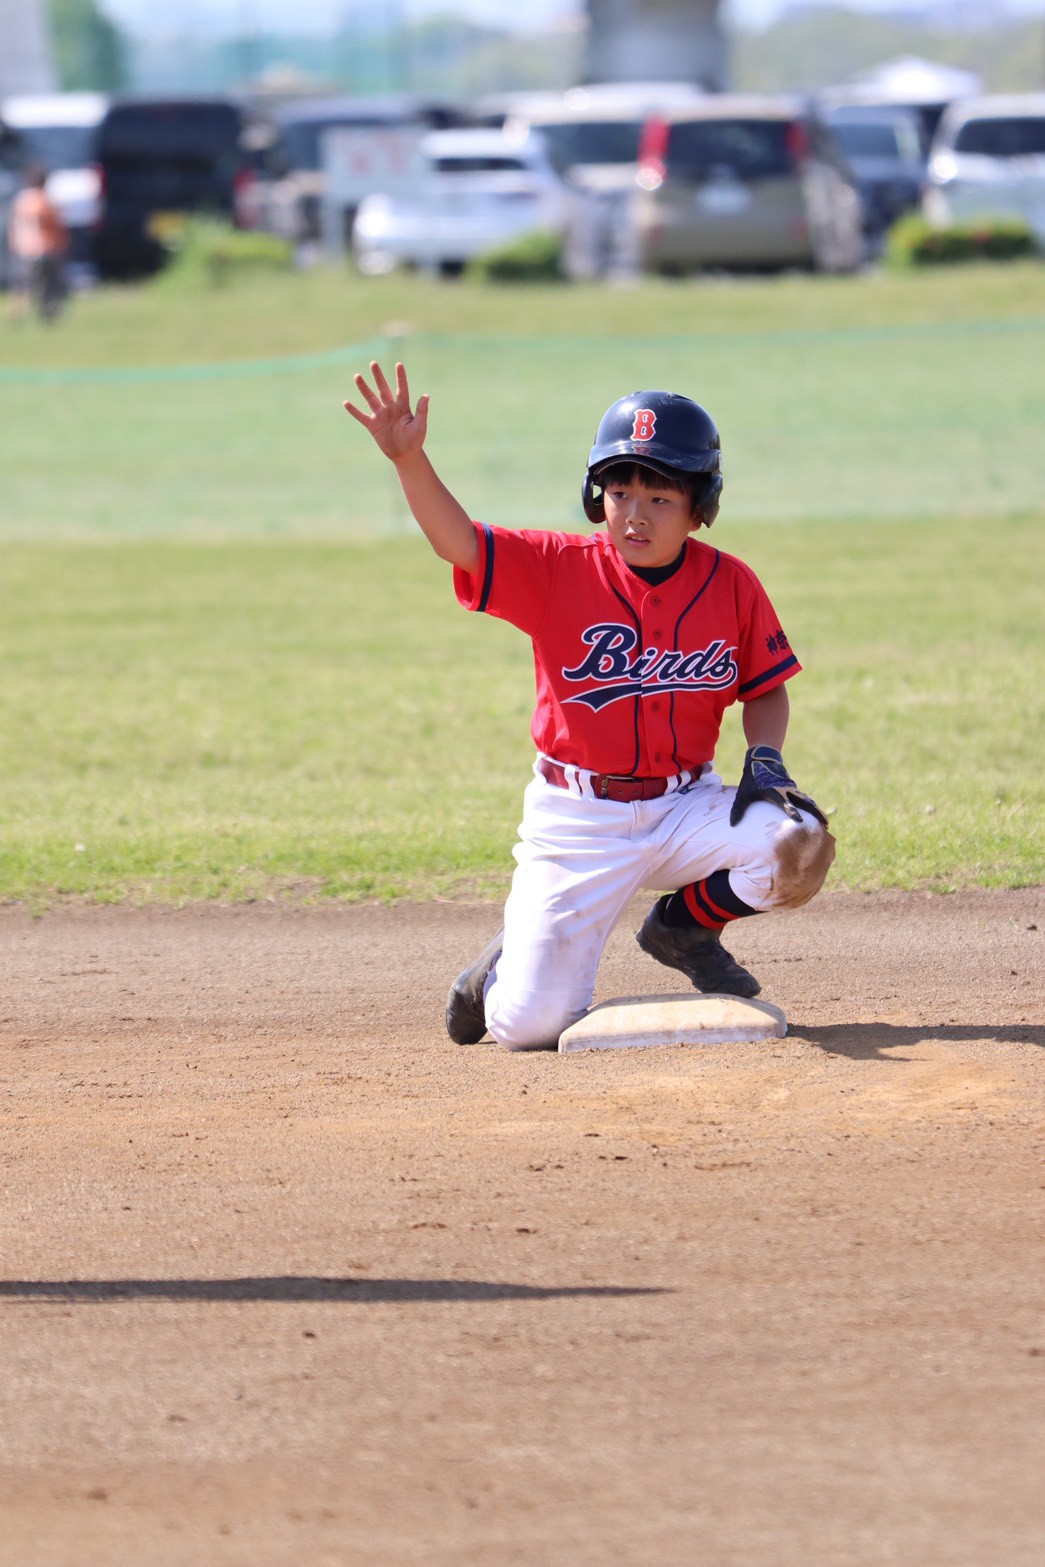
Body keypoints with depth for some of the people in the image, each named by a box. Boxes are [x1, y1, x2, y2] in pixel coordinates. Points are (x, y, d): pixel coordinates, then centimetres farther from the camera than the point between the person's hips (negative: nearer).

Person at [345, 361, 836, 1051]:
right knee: (531, 1023, -15)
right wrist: (409, 458, -38)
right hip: (579, 822, -2)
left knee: (799, 845, -27)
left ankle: (687, 925, 6)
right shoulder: (560, 569, -9)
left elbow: (765, 687, 10)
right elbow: (458, 541, -22)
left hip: (686, 806, 3)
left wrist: (765, 757, -10)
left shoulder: (730, 584, -2)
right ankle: (511, 960, 27)